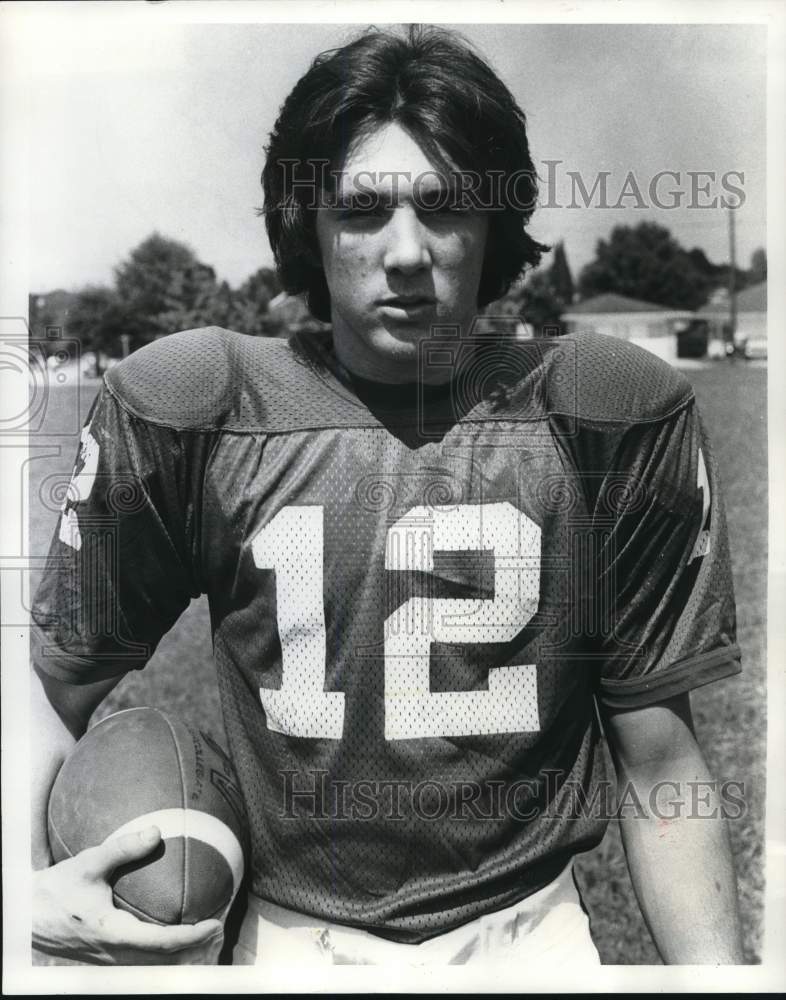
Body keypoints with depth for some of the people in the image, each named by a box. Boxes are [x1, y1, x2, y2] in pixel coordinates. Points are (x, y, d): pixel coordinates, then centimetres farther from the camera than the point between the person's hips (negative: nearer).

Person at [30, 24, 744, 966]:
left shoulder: (615, 415, -9)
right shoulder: (181, 411, -9)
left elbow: (658, 764, -2)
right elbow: (51, 687, 2)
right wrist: (27, 883, -13)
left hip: (527, 926, -1)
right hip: (287, 932, 2)